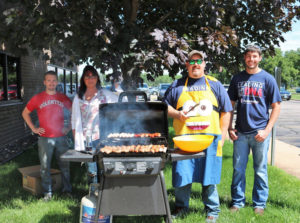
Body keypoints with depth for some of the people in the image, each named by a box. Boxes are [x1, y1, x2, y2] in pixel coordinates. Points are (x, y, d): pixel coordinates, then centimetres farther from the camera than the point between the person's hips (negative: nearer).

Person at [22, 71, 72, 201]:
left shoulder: (63, 98, 5)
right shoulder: (37, 98, 1)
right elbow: (25, 113, 10)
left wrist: (69, 127, 5)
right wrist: (33, 128, 2)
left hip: (61, 137, 1)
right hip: (45, 138, -1)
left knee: (64, 165, 9)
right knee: (45, 167, 4)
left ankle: (67, 189, 23)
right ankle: (47, 193, 17)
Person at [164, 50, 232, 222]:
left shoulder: (215, 85, 12)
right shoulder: (177, 85, 12)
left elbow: (226, 112, 11)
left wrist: (222, 136, 3)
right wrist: (176, 114, -5)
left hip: (209, 139, 0)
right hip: (184, 138, 1)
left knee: (209, 176, 3)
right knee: (181, 175, 3)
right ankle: (181, 207, 22)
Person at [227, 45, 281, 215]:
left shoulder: (267, 78, 0)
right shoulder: (237, 79, 8)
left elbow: (276, 106, -1)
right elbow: (231, 104, 13)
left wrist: (267, 130, -10)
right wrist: (230, 128, 4)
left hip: (260, 132, -2)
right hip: (241, 132, 2)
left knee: (260, 170, 7)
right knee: (238, 169, 7)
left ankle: (260, 203, 20)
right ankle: (238, 201, 21)